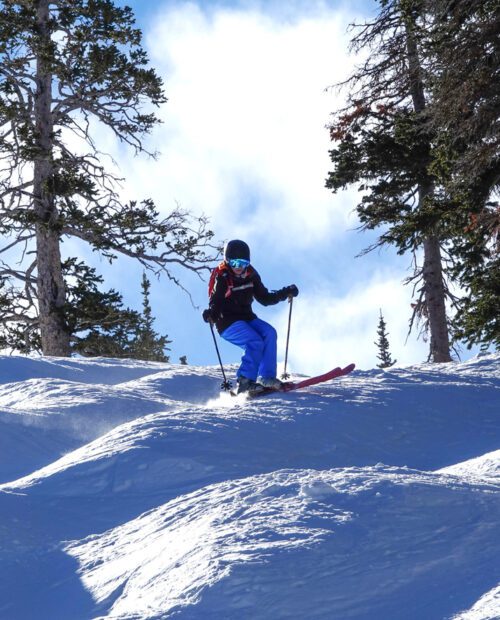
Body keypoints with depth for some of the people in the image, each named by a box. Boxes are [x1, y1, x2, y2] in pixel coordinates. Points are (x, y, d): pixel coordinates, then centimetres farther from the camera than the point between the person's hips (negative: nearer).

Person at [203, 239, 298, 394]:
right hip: (228, 323, -6)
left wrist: (285, 293, 5)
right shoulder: (221, 277, -9)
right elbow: (215, 302, -14)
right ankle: (244, 382, -21)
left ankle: (266, 377, -15)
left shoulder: (250, 275, 7)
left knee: (269, 333, -18)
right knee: (255, 342, -26)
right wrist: (211, 314, -36)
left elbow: (265, 298, 15)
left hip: (247, 318, 6)